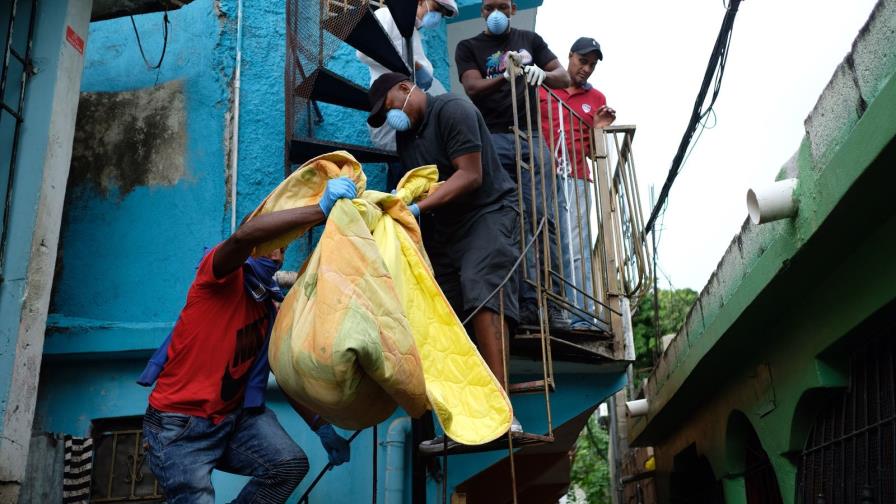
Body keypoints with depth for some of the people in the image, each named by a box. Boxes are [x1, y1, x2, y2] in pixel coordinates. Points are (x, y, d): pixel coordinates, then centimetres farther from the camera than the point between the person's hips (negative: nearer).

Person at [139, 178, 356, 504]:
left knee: (291, 464, -11)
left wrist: (321, 427, 3)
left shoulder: (273, 307, 10)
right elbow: (245, 234, -33)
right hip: (179, 422, -6)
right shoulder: (223, 276, -10)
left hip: (234, 416, 6)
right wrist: (321, 210, -37)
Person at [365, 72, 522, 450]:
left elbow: (470, 175, -19)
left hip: (487, 212, -8)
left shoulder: (452, 110, -10)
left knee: (482, 295, -26)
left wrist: (417, 208, -26)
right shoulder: (404, 134, 16)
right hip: (444, 227, 8)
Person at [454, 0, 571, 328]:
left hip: (531, 136, 2)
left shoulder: (530, 40, 20)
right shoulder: (469, 47, 13)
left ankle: (551, 301, -8)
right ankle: (530, 301, -12)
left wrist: (541, 74, -12)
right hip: (493, 139, -2)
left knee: (542, 217, -8)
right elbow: (473, 88, -3)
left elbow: (564, 78, 12)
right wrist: (505, 76, -23)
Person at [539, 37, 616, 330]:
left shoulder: (596, 99, 20)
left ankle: (582, 316, -11)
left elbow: (592, 152, 19)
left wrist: (599, 129, 1)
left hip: (576, 180, 2)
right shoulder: (541, 87, 12)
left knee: (576, 249, -7)